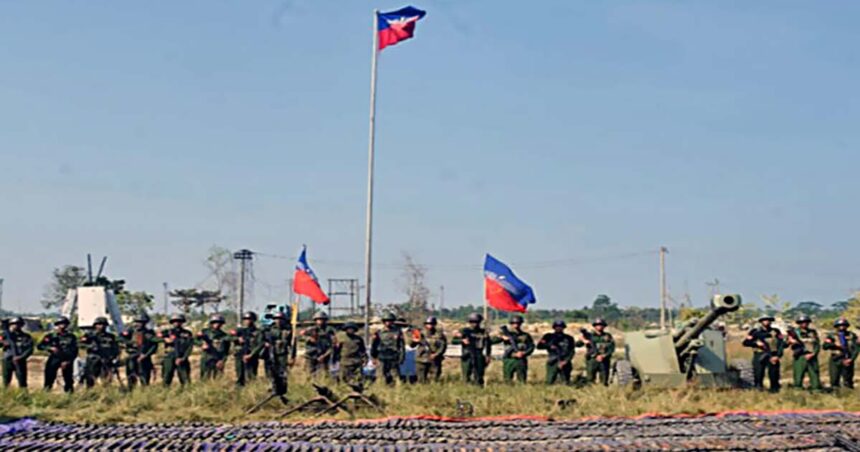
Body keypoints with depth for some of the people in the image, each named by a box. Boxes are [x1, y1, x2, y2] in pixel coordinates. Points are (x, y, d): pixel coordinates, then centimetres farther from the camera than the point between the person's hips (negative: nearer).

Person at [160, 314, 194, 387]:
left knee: (186, 381, -8)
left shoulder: (187, 334, 7)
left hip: (182, 360, -1)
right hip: (169, 359, 1)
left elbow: (190, 347, -1)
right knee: (167, 381, -2)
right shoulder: (167, 332, 11)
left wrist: (183, 358, -12)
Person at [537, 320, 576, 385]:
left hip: (564, 364, 0)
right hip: (552, 363, 0)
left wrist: (565, 361, -11)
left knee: (566, 384, -5)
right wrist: (549, 346, -12)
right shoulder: (549, 337, 9)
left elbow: (571, 352, 3)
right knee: (549, 383, -6)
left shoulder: (569, 338, 8)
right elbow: (539, 346, 1)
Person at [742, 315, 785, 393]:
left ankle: (774, 390, 8)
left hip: (772, 357, 0)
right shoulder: (755, 332, 4)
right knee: (758, 375, -3)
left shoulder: (776, 332, 5)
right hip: (759, 356, 0)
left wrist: (778, 355, -9)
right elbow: (746, 342, 1)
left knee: (774, 376, -2)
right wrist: (756, 344, -14)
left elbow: (781, 344, 2)